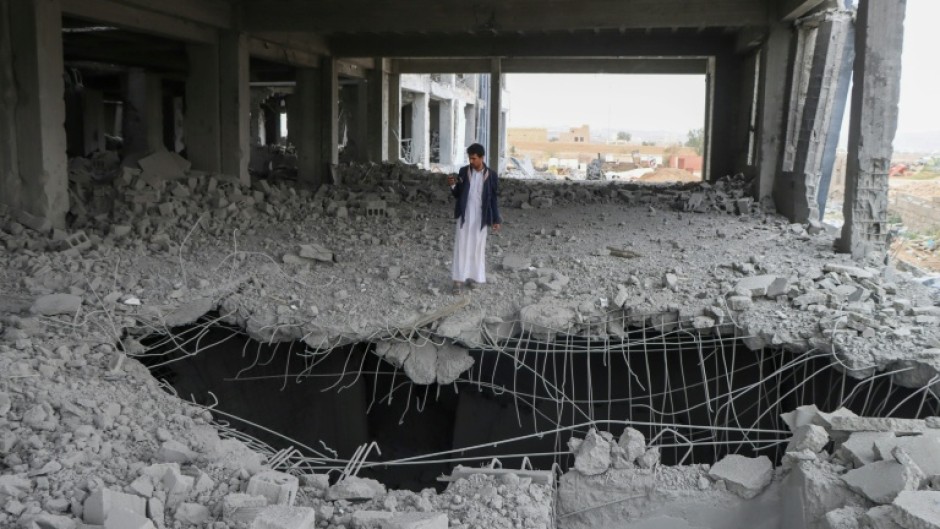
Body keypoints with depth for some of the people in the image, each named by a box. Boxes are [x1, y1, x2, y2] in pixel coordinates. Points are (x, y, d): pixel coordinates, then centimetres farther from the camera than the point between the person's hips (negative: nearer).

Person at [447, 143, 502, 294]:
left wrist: (496, 219, -1)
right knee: (461, 247, -1)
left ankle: (472, 276, 21)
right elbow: (457, 195, 6)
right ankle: (458, 280, 1)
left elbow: (493, 199, 1)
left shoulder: (491, 175, -5)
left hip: (480, 217, 0)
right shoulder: (463, 172, -1)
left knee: (477, 247, 8)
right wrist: (453, 186, -15)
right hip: (464, 216, 0)